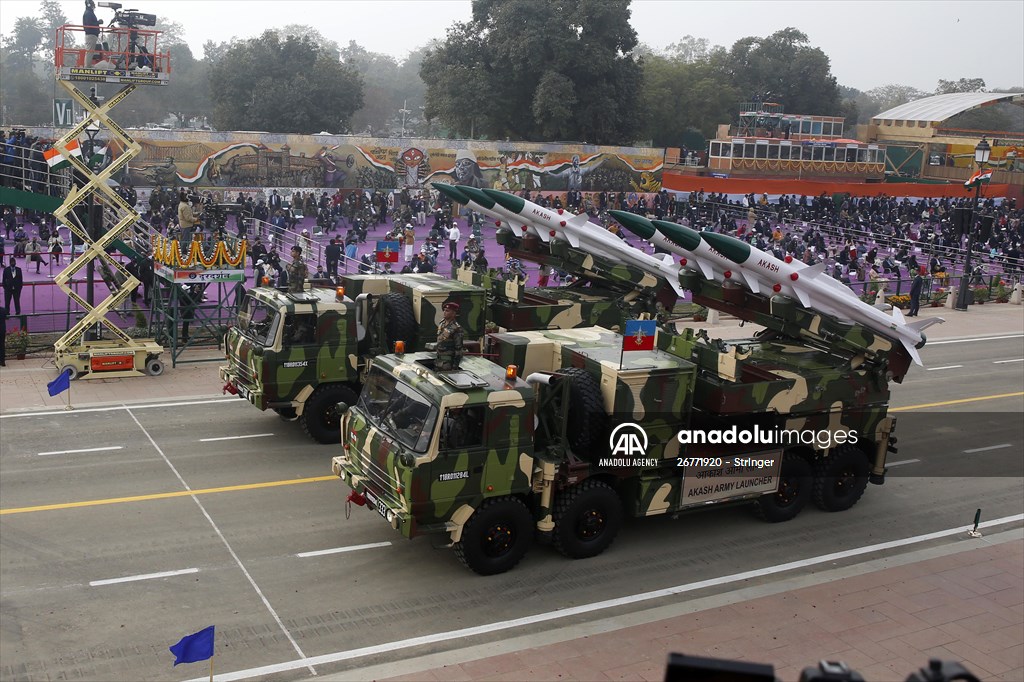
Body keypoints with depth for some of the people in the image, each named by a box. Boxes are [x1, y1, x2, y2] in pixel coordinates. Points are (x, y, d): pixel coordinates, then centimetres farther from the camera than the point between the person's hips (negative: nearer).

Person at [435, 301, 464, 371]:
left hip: (448, 360, -8)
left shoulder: (456, 328, -17)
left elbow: (458, 348, -17)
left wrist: (455, 365, -19)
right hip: (439, 358, 8)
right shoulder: (442, 324, 7)